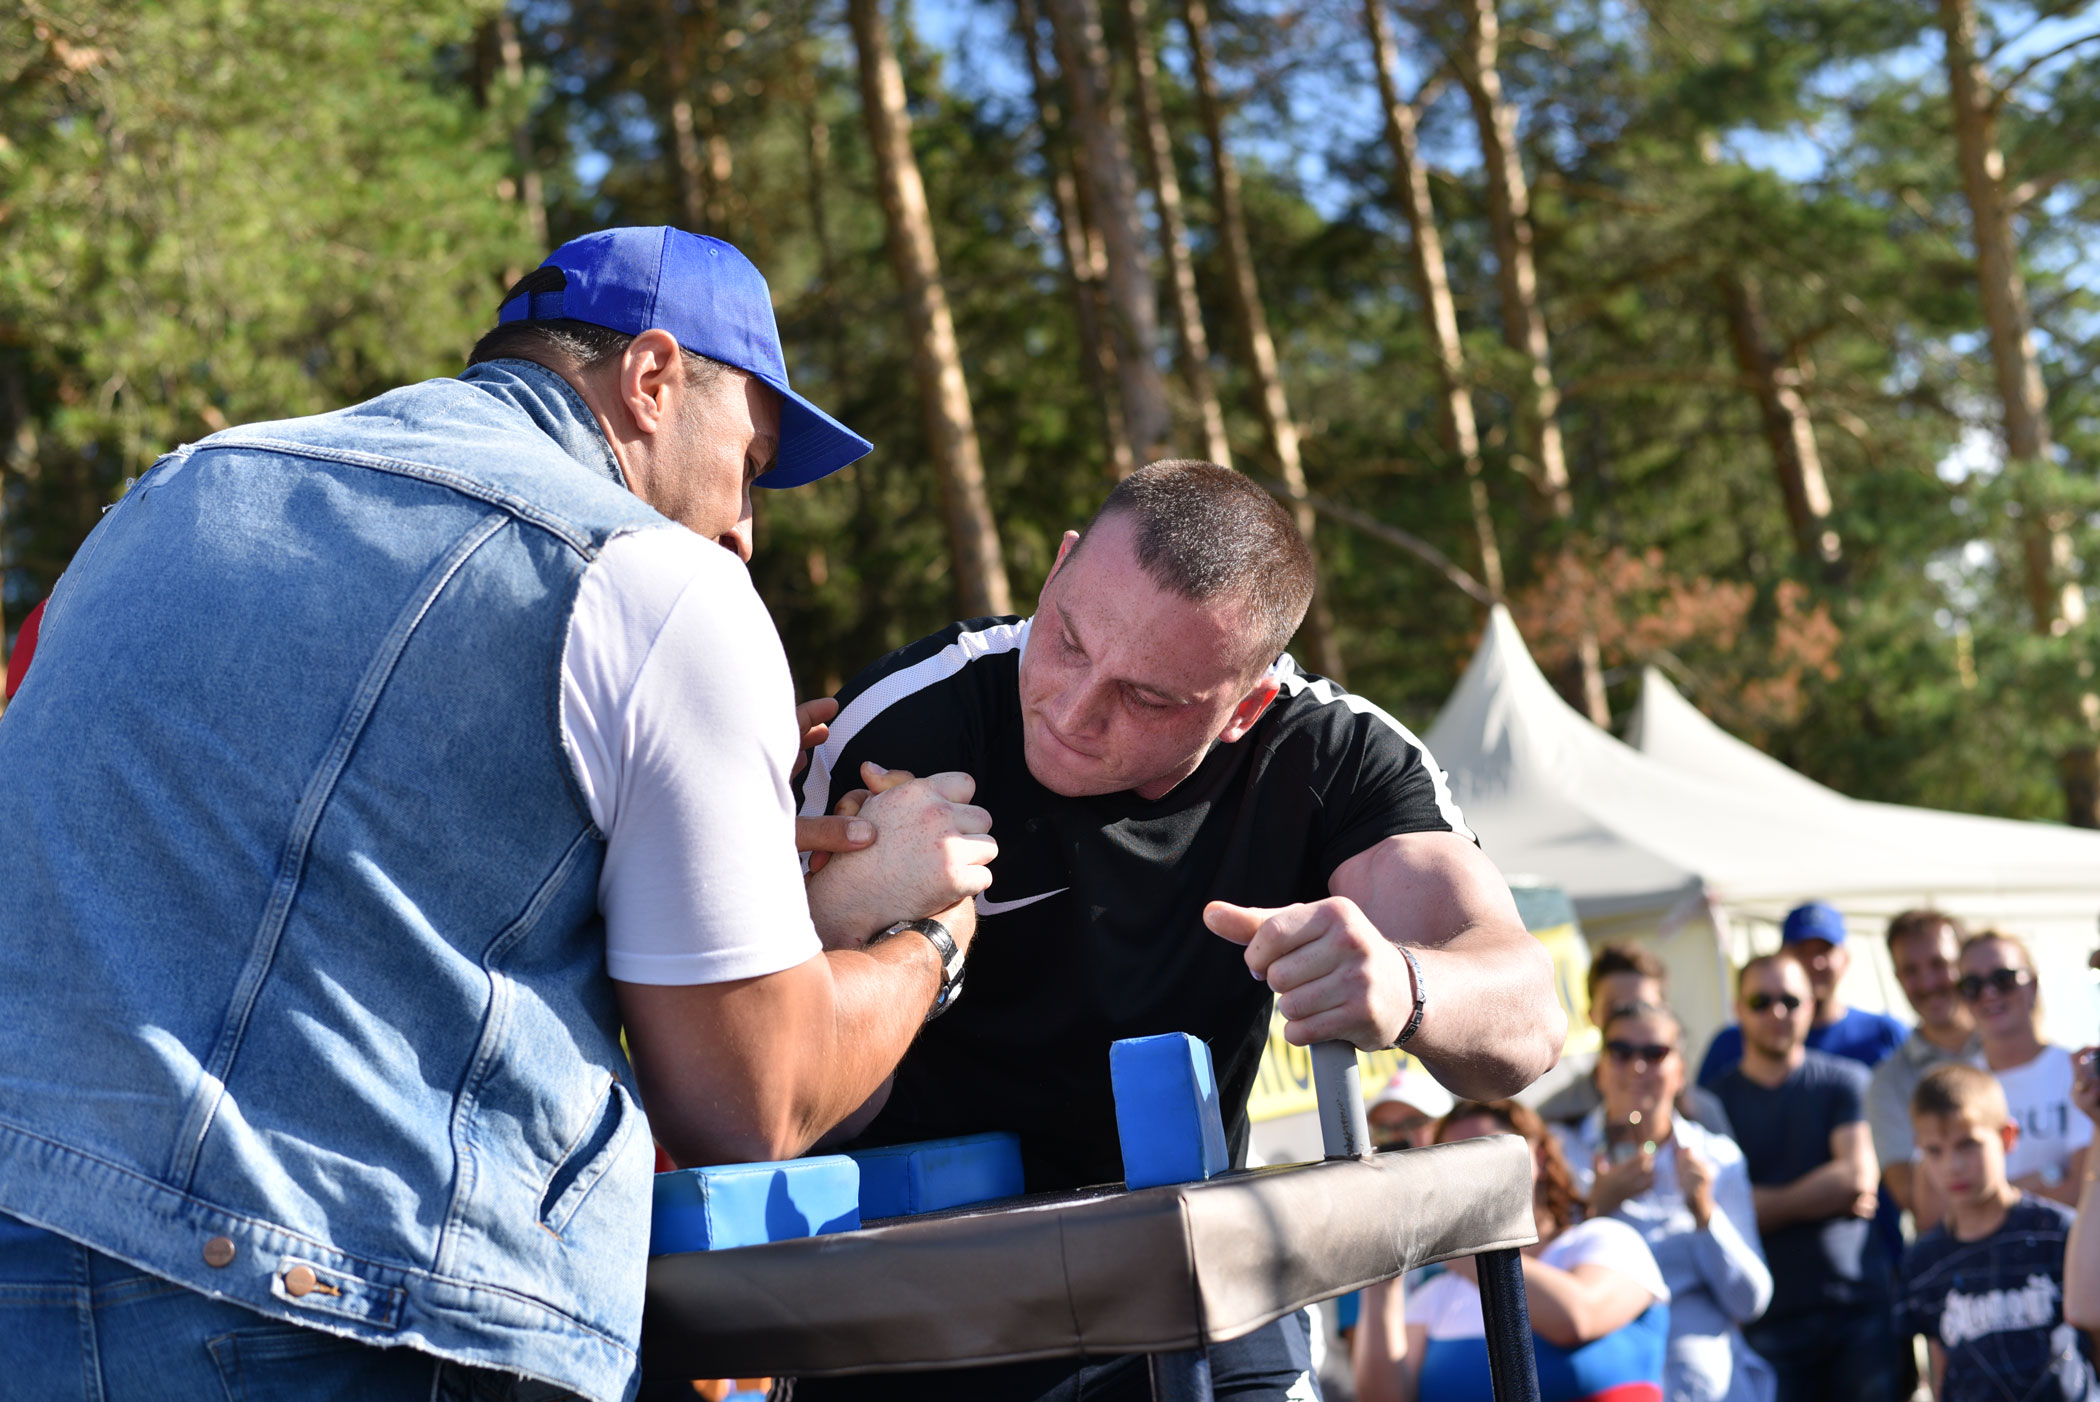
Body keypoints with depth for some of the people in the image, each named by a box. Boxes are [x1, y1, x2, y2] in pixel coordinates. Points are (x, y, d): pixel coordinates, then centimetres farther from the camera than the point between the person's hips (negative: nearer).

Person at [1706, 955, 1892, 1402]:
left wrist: (1768, 1204, -3)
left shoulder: (1846, 1081, 8)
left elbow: (1858, 1176, -5)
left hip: (1860, 1303, 0)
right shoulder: (1716, 1099, 9)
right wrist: (1824, 1195, -4)